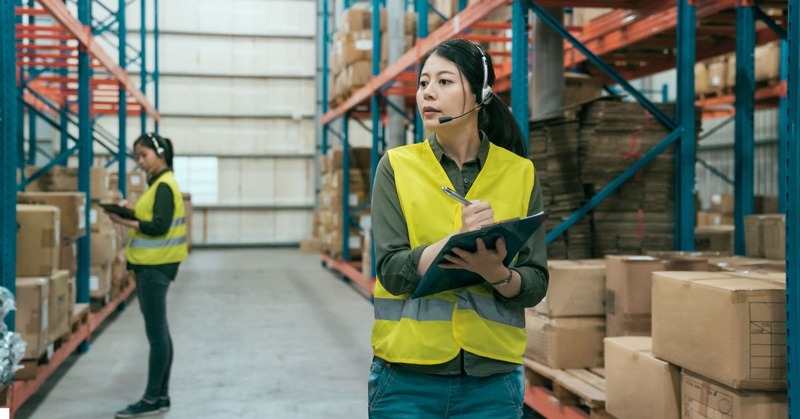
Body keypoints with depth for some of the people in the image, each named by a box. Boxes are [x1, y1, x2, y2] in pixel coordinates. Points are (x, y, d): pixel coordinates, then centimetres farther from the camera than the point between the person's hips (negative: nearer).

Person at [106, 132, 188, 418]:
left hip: (155, 266, -10)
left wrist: (125, 222, -19)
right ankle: (161, 395, 18)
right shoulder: (159, 184, 16)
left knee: (156, 332, -6)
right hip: (151, 265, 10)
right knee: (158, 331, 12)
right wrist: (132, 209, 4)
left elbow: (159, 227, -21)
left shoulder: (164, 186, -14)